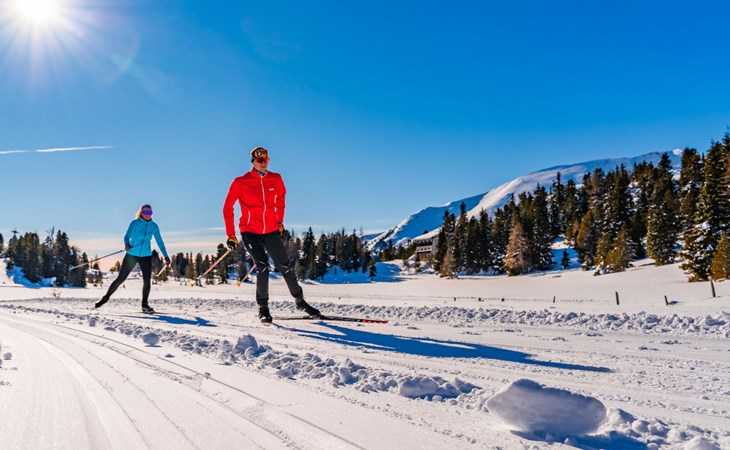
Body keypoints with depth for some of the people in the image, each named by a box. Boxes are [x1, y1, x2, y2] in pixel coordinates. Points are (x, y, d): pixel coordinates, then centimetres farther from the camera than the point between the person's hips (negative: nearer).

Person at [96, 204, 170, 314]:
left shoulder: (154, 226, 5)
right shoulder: (135, 223, -3)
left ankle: (144, 305, 7)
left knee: (147, 280, -6)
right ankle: (106, 297, 17)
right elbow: (127, 236, -10)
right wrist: (127, 244, -33)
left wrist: (166, 256, 10)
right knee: (120, 279, 0)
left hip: (146, 256, 2)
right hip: (131, 255, -2)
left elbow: (159, 241, 10)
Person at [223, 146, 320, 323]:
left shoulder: (276, 179, 1)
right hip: (250, 232, -3)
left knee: (285, 267, 4)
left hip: (271, 231, 3)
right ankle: (263, 308, 0)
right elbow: (228, 208, -1)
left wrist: (280, 222, 18)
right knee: (262, 266, -17)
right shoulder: (240, 183, -7)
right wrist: (231, 235, -2)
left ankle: (300, 301, 22)